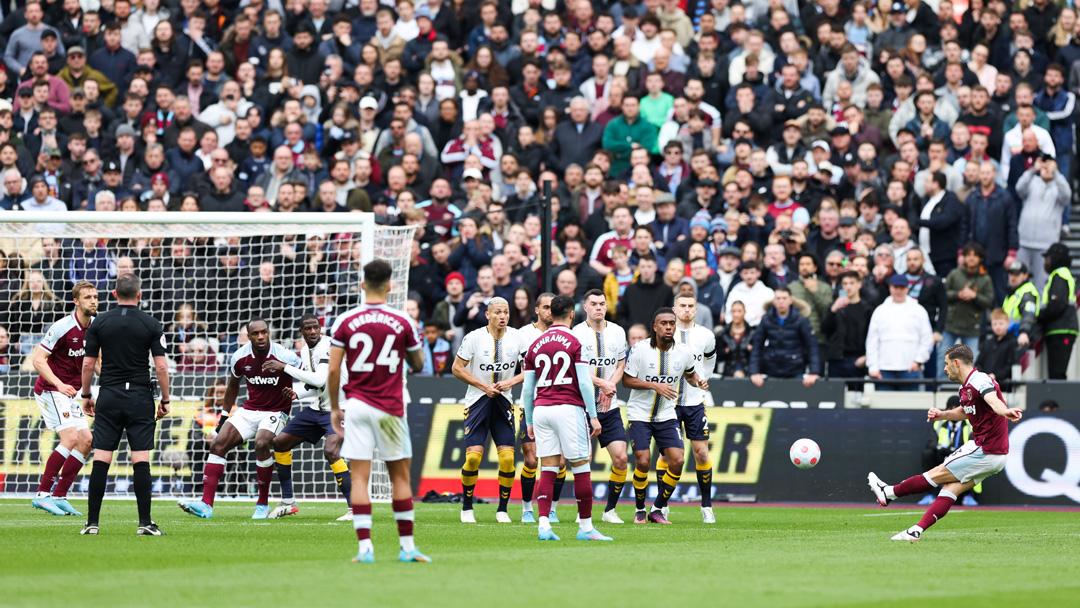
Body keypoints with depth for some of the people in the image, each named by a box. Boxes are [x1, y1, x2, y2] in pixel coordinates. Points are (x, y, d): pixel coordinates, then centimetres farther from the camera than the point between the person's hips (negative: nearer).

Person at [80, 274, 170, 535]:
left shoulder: (100, 323, 2)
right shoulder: (151, 325, -2)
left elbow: (88, 364, 2)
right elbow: (161, 367, -5)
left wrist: (86, 396, 14)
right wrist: (165, 401, 5)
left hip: (108, 396, 1)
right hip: (140, 396, -1)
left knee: (101, 460, 1)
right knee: (141, 460, -2)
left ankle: (93, 522, -2)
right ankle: (145, 522, -7)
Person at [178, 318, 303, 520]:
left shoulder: (283, 357, -17)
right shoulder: (239, 358, -4)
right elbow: (233, 386, 16)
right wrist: (225, 415, 19)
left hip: (275, 411, -5)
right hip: (249, 410, 5)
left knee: (262, 444, -31)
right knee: (218, 444, -12)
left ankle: (263, 503, -15)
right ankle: (206, 504, -14)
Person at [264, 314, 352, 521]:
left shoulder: (329, 347, -19)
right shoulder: (305, 350, 9)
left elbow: (319, 380, -29)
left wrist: (284, 367, -25)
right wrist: (297, 393, -3)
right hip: (313, 409, 9)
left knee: (331, 451, -30)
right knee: (279, 443, 9)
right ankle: (287, 503, 21)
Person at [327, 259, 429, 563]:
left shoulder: (345, 322, -1)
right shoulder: (403, 322, -2)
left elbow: (333, 370, -3)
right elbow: (417, 364, 9)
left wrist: (334, 407, 8)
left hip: (357, 404, 0)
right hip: (390, 407, 0)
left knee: (359, 478, -1)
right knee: (400, 476, 9)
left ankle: (365, 547, -8)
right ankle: (407, 547, 10)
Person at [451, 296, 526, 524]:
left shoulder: (517, 337, 0)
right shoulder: (474, 337, -7)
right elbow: (457, 368, -4)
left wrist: (511, 382, -10)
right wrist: (484, 387, -11)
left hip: (504, 402, 2)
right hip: (477, 402, -2)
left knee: (507, 457, -7)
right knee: (473, 456, -10)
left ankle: (502, 509, 7)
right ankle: (467, 508, 7)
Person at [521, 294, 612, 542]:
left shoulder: (535, 345, 10)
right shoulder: (575, 343, -4)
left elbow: (527, 389, 12)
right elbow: (584, 383, -9)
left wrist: (529, 422, 20)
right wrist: (593, 417, -4)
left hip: (541, 409, 5)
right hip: (568, 408, -5)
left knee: (548, 469, 4)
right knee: (581, 467, 2)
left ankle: (544, 524, -7)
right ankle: (585, 526, 3)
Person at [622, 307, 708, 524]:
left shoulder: (684, 352, -3)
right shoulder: (640, 349, -13)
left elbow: (690, 374, 17)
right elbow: (626, 380, -9)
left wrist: (698, 381, -6)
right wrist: (654, 385, -21)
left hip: (667, 416, 3)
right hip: (640, 414, -3)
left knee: (677, 461, -11)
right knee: (643, 462, -13)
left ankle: (657, 510, 6)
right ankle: (639, 510, 11)